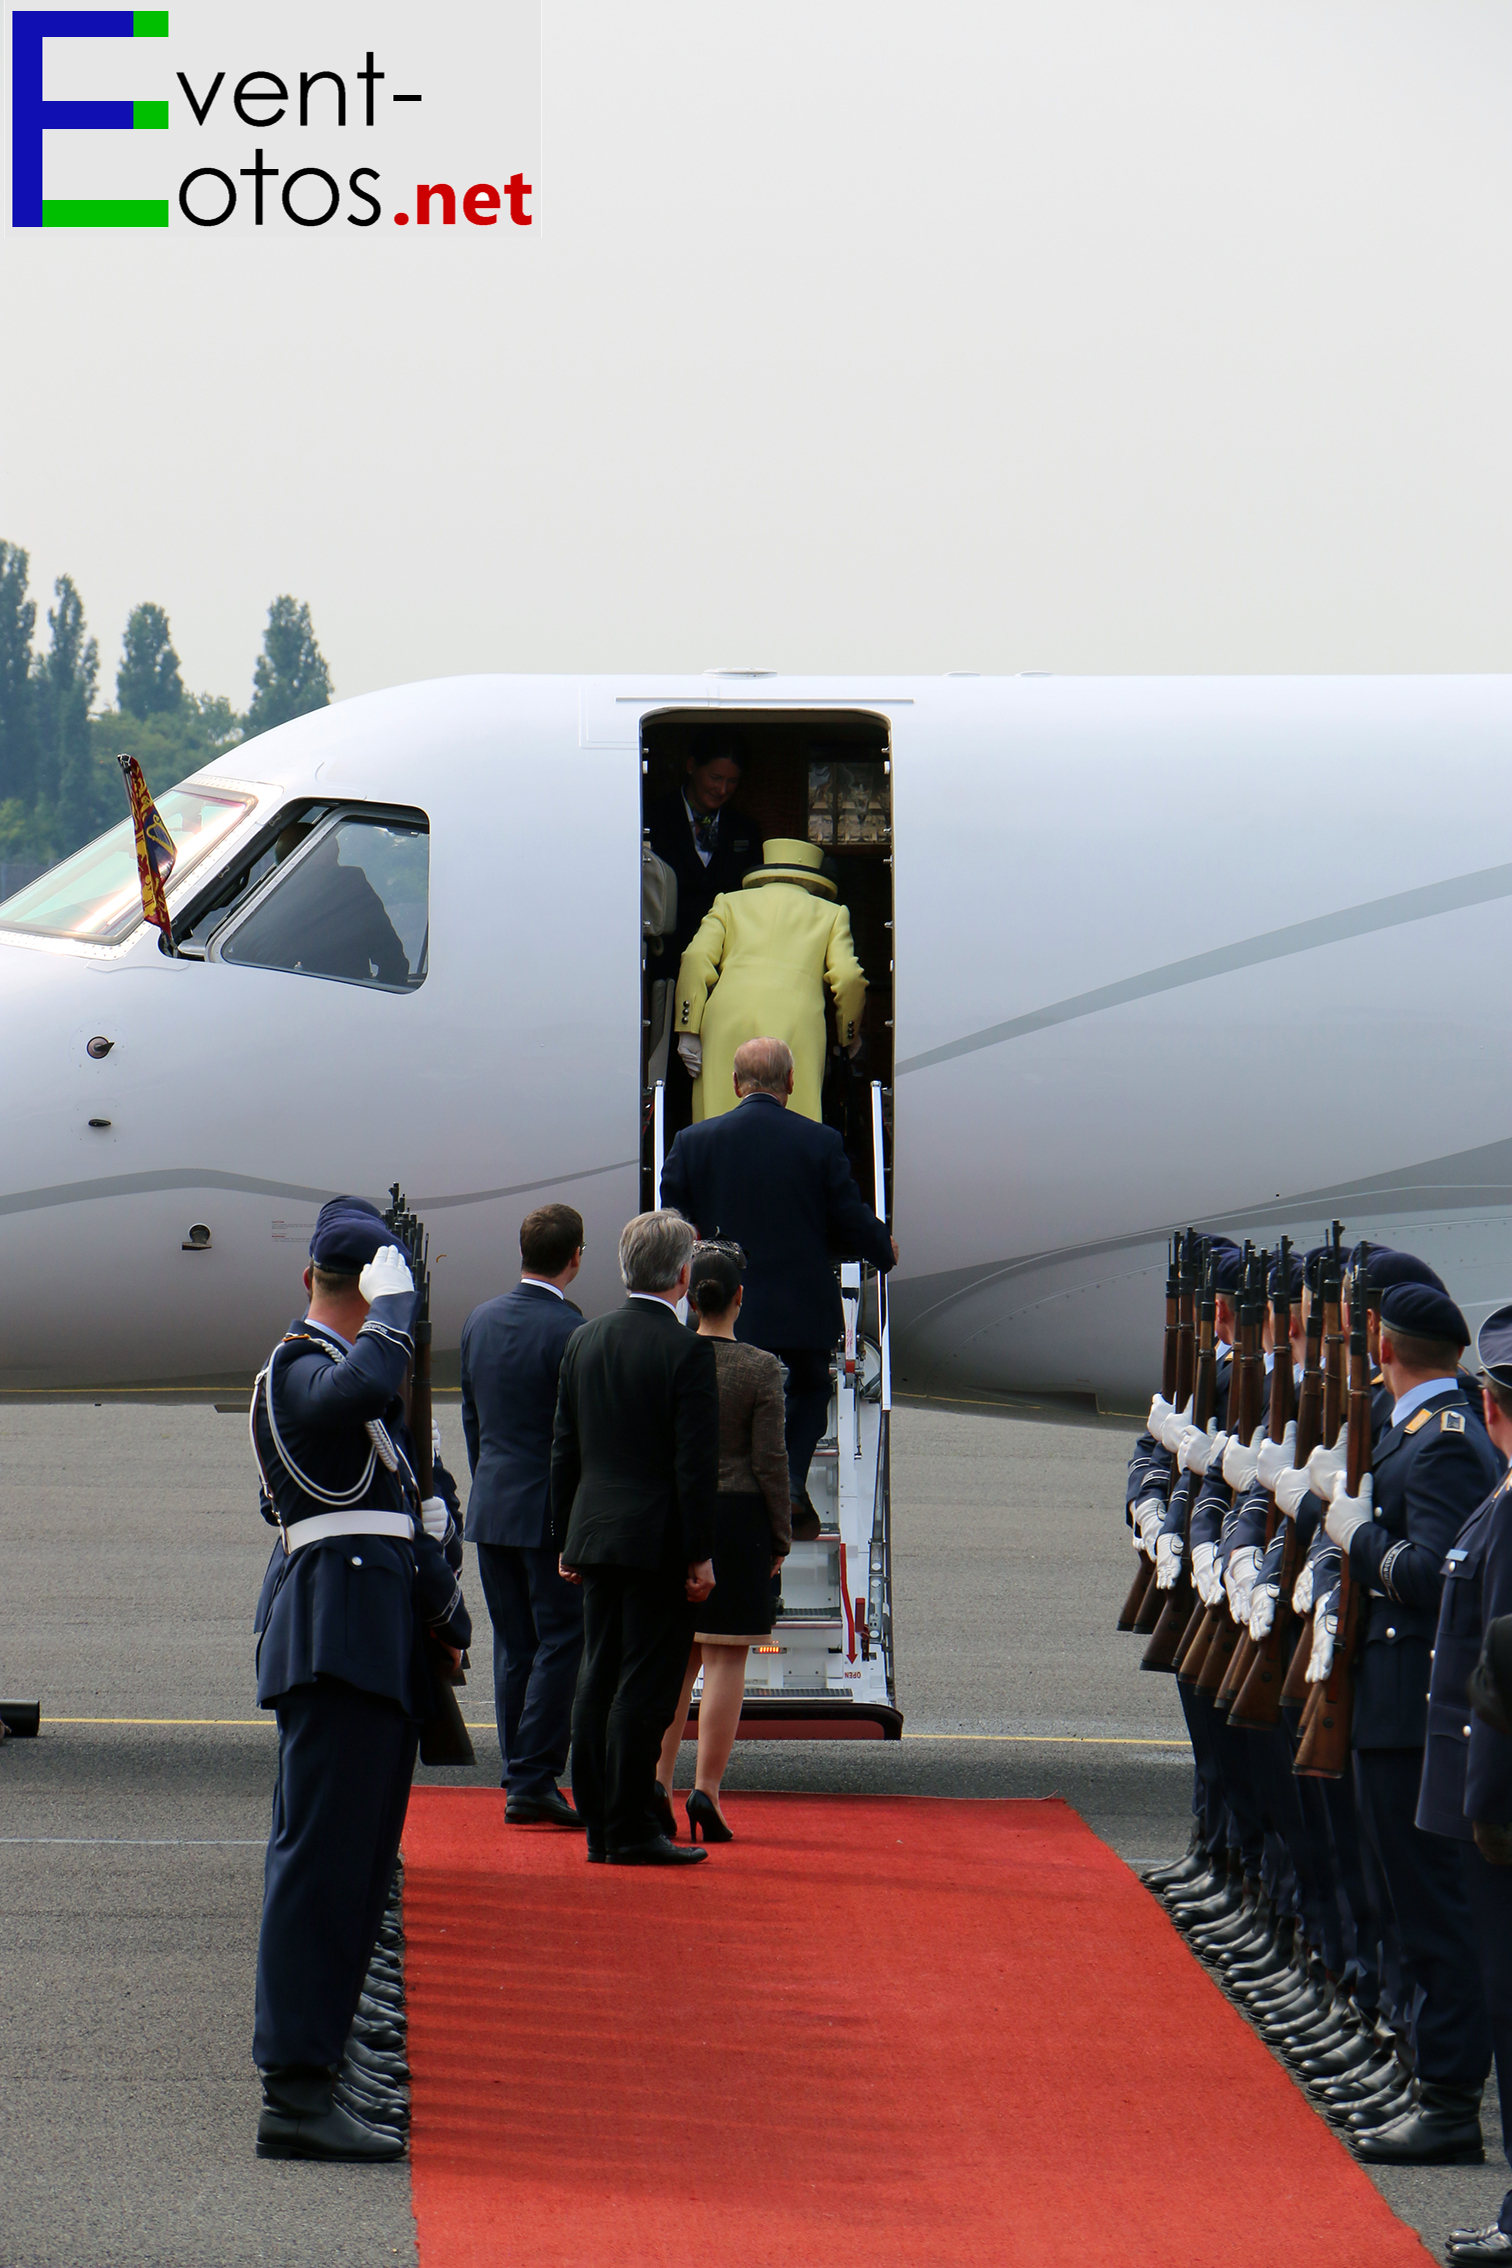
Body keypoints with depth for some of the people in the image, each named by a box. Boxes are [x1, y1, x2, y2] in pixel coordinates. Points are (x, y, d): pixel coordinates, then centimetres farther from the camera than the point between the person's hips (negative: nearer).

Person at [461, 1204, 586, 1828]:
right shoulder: (568, 1330, -15)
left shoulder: (480, 1320, 6)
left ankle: (519, 1779, 13)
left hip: (491, 1507, 7)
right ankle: (533, 1781, -6)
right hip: (552, 1512, -7)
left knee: (514, 1647, 12)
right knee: (559, 1643, -2)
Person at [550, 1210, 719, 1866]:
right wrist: (700, 1554, -9)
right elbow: (696, 1462, -13)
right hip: (657, 1541, -6)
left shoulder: (583, 1341, 7)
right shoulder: (687, 1351, -12)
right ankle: (631, 1829, -4)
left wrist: (565, 1539, 18)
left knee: (597, 1682, 9)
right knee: (643, 1688, -4)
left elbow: (564, 1448, 11)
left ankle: (599, 1827, 13)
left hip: (594, 1535, 6)